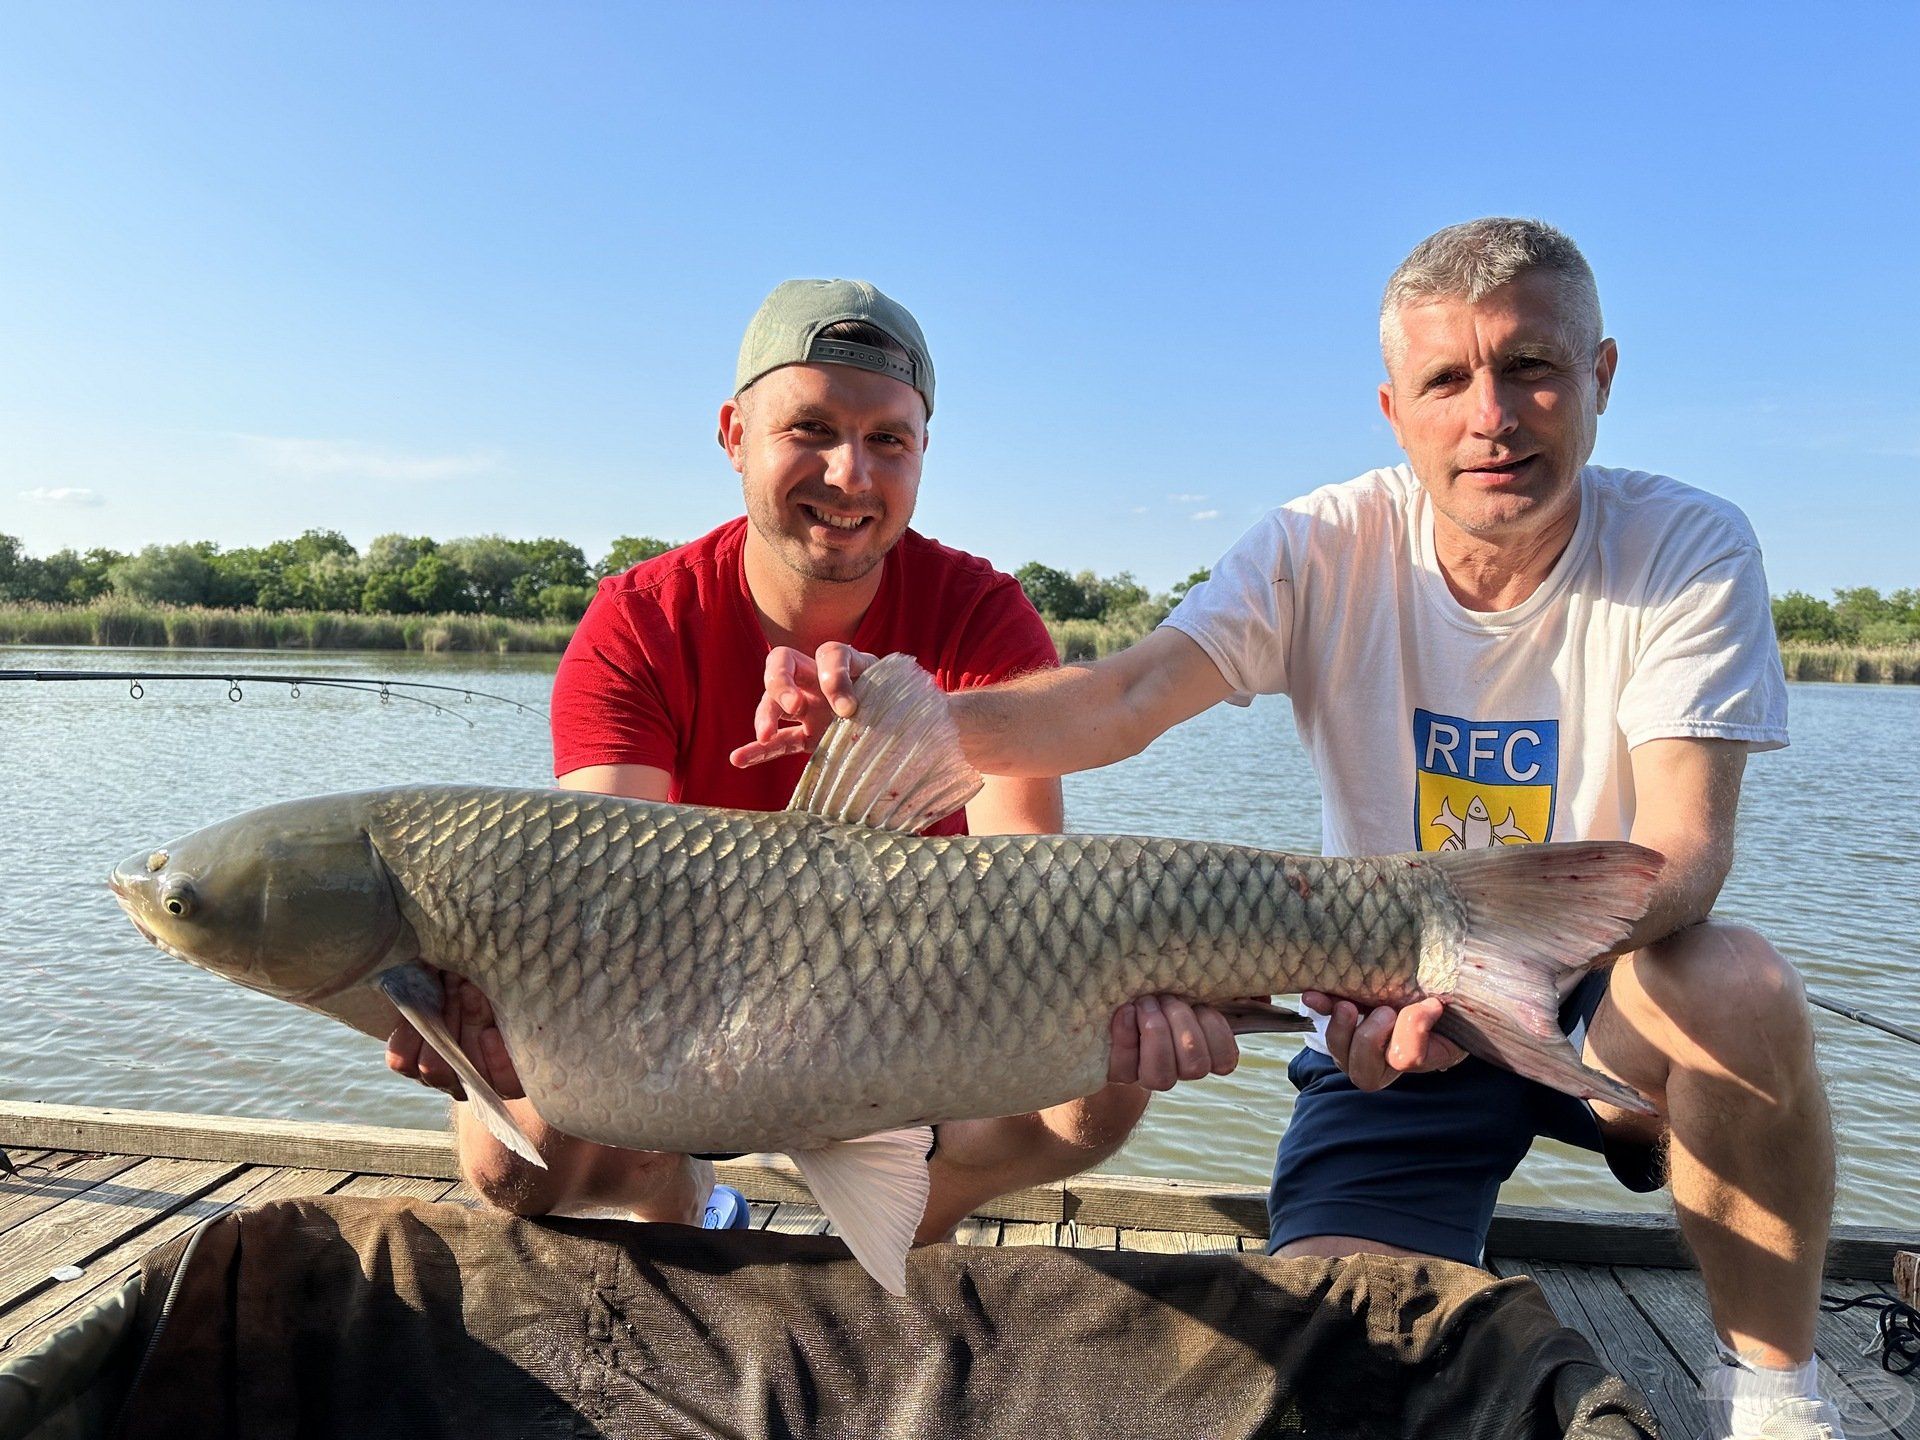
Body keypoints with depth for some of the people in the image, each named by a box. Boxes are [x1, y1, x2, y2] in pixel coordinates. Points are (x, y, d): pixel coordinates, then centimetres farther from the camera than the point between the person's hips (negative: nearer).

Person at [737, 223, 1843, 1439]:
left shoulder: (1688, 549, -14)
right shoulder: (1331, 548, -11)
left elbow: (1683, 850, -25)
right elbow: (1124, 701, -26)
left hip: (1606, 997, 0)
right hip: (1389, 1012, 1)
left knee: (1738, 982, -33)